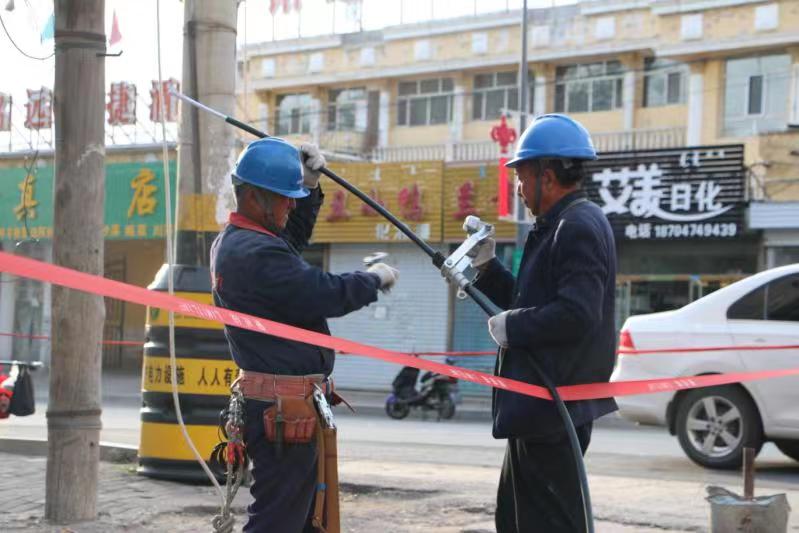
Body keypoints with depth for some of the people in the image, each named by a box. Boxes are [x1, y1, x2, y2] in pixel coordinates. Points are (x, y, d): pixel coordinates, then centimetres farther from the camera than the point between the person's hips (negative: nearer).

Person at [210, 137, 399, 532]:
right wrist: (373, 278, -3)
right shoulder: (257, 253, -21)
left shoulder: (230, 241, 13)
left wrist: (310, 187, 20)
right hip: (285, 409, -11)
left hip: (277, 406, 11)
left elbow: (290, 240, 32)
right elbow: (327, 295, -22)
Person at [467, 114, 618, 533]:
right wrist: (486, 267, 10)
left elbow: (576, 315, -29)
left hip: (554, 410, -11)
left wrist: (512, 326, -16)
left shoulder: (578, 228, -17)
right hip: (539, 407, 11)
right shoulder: (558, 227, 15)